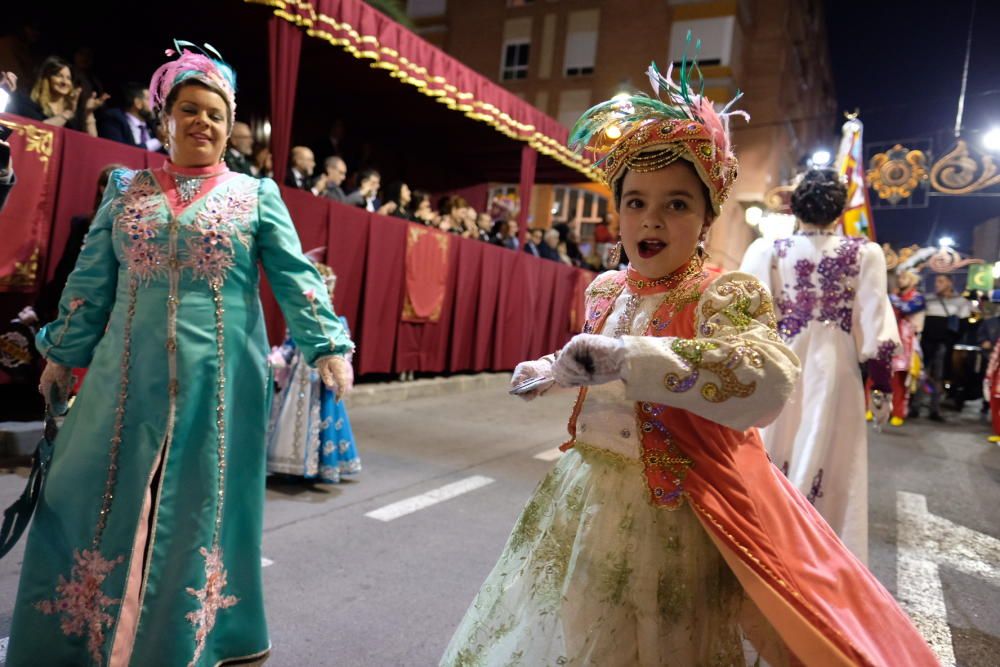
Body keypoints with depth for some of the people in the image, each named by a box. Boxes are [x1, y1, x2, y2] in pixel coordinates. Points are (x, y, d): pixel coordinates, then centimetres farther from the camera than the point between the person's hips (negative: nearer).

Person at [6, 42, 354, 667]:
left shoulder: (256, 195, 4)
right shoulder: (126, 191, 10)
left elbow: (296, 278, -3)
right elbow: (90, 282, 13)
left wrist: (329, 345, -14)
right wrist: (61, 353, 15)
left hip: (218, 379, -2)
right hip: (128, 375, 2)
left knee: (201, 506, 8)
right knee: (101, 497, 7)